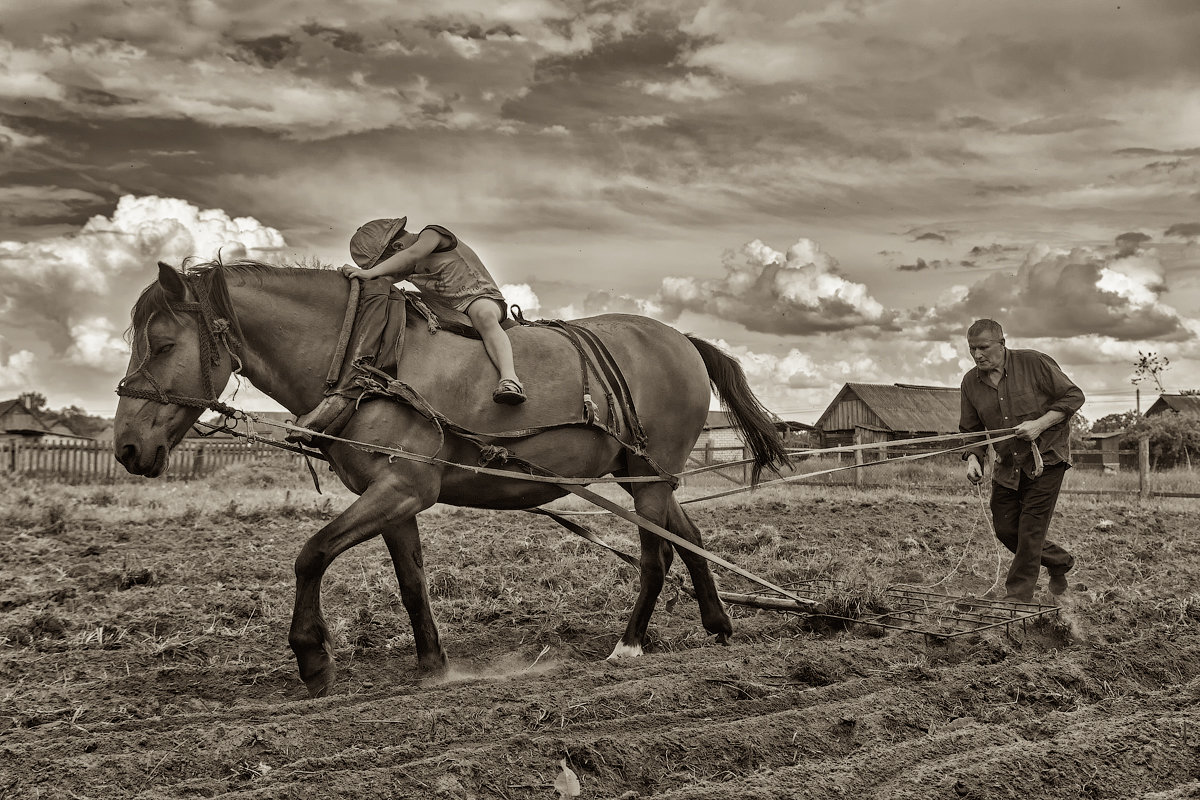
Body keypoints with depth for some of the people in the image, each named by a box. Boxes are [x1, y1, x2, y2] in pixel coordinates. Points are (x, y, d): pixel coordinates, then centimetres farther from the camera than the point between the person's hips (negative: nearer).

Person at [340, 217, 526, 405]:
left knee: (484, 316, -41)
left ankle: (509, 377, -61)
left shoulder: (432, 234, -11)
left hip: (480, 297, -9)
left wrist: (370, 272, -37)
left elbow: (413, 254, -30)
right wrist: (354, 274, -13)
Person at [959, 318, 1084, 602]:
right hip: (1007, 466, 6)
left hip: (1046, 457, -5)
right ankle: (1059, 562, 32)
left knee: (1031, 528, -7)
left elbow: (1074, 396, -7)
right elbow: (971, 429, 10)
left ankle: (1018, 597, 2)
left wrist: (1040, 424, -19)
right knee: (1005, 528, 6)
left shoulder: (1034, 363, -12)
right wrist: (973, 458, -9)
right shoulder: (971, 382, 2)